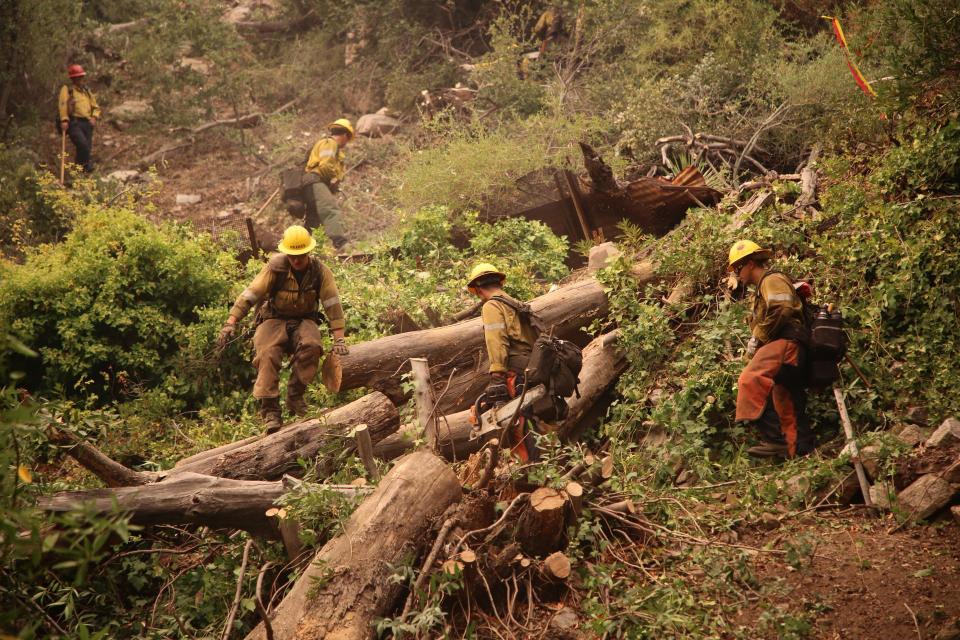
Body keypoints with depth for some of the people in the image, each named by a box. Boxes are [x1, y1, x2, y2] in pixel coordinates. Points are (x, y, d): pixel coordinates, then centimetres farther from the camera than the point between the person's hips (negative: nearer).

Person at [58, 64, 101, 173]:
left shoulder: (87, 91, 20)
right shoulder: (67, 89, 2)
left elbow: (95, 107, 23)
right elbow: (63, 105, -10)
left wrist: (94, 117, 2)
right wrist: (64, 120, -22)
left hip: (87, 123, 6)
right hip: (74, 123, -6)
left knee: (87, 148, 4)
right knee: (83, 145, -26)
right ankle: (86, 165, -14)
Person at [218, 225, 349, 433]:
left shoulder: (320, 271, -8)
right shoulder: (275, 267, -12)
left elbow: (333, 304, -8)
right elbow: (250, 294, -15)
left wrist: (339, 339, -15)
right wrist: (231, 322, -25)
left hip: (305, 320, 1)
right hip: (275, 319, -1)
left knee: (311, 346, -32)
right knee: (267, 354, -29)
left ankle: (295, 395, -15)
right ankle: (269, 408, -25)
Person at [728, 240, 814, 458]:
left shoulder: (772, 280, -1)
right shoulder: (763, 288, 32)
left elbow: (781, 311, -18)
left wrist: (757, 338, -11)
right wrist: (757, 343, 13)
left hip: (785, 342, -11)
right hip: (788, 350, 11)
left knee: (751, 381, -28)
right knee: (788, 406, 9)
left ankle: (773, 438, -34)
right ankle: (801, 450, 12)